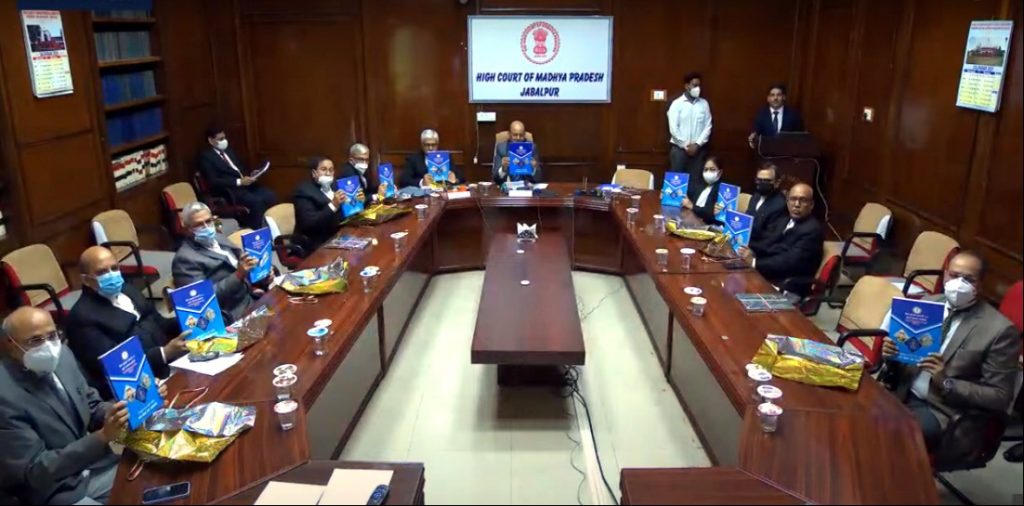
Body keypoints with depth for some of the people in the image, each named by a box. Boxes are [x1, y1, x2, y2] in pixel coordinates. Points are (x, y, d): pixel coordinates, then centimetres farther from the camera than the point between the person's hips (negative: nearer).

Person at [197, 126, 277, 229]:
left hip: (245, 183, 7)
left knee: (270, 196, -20)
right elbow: (213, 181, -12)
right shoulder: (205, 156, -1)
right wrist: (238, 182, -20)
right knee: (256, 201, -31)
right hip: (229, 190, -7)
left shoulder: (229, 151, 21)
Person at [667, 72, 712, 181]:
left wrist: (697, 144, -8)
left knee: (695, 180, 1)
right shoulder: (677, 104, -1)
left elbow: (708, 127, 4)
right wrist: (685, 146, -9)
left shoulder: (704, 104, 7)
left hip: (698, 149, 2)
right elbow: (673, 128, -7)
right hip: (679, 149, -2)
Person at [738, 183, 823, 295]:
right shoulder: (787, 222, 16)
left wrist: (754, 262, -25)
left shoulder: (813, 230, -14)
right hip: (772, 275, 8)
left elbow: (790, 262, -23)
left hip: (787, 286, -8)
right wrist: (751, 250, -8)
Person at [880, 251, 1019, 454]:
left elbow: (1000, 397, -7)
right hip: (901, 393, 6)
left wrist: (946, 384, -20)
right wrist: (891, 355, -7)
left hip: (940, 410, -5)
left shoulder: (999, 329, -8)